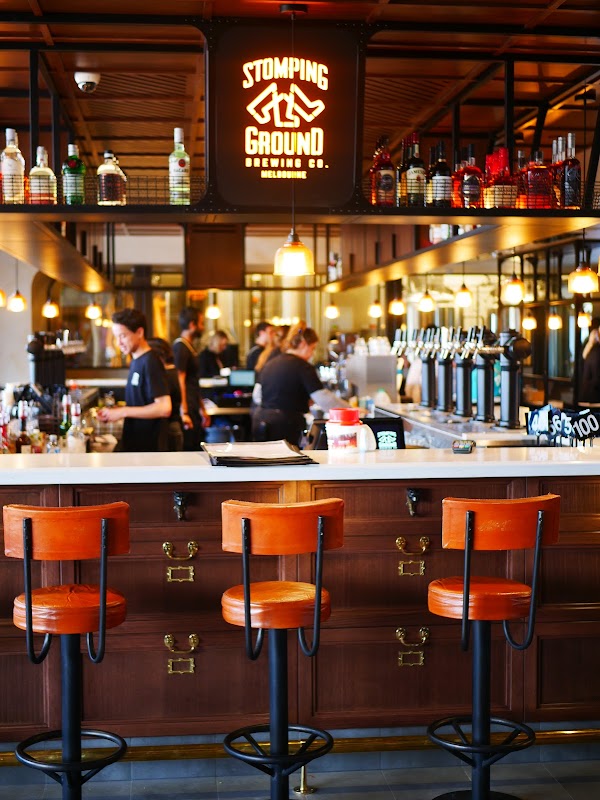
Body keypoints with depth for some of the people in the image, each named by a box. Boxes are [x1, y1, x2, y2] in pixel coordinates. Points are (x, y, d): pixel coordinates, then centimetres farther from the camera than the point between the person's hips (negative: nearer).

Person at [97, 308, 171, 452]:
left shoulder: (151, 363, -14)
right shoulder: (136, 361, 12)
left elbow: (164, 408, -22)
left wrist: (123, 412, -17)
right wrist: (117, 409, 3)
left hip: (149, 446, -9)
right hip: (136, 444, 9)